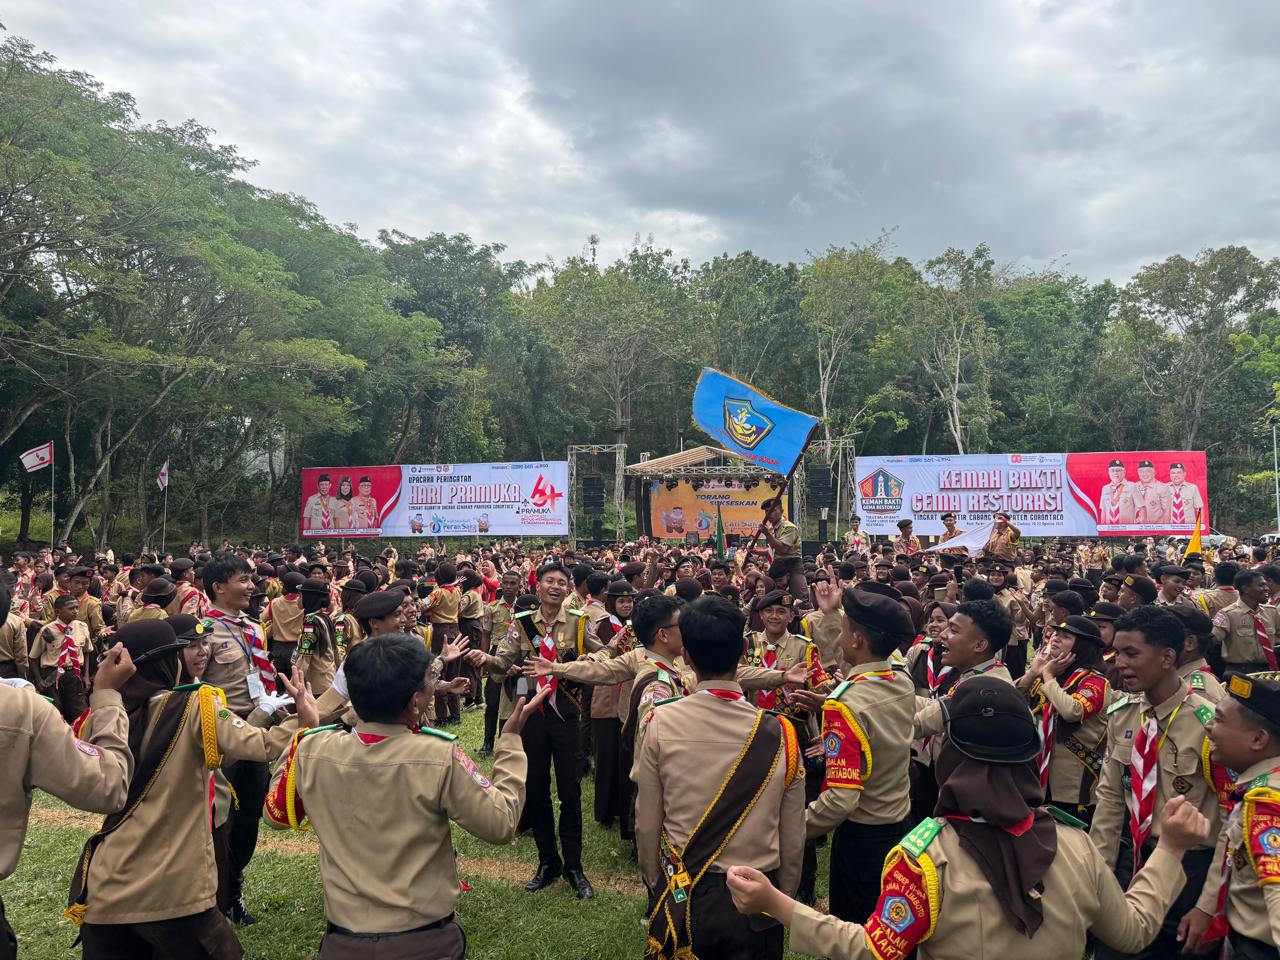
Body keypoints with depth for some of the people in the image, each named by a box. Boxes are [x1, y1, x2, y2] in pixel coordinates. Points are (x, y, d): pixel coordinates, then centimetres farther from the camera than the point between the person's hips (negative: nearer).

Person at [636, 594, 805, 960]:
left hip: (681, 899, 0)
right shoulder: (780, 735, -14)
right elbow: (793, 839, -6)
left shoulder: (660, 725, -15)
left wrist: (656, 887, 10)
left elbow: (647, 824, -7)